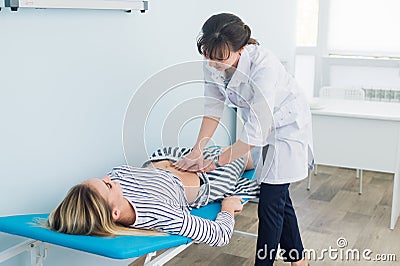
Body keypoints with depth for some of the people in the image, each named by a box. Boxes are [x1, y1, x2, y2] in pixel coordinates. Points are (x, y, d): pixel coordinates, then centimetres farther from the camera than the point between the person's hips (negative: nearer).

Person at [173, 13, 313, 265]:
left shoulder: (264, 65, -38)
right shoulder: (213, 65, -18)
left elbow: (255, 132, -35)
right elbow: (213, 110, -7)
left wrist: (217, 161, -30)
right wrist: (197, 150, -18)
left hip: (286, 127, -7)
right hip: (258, 125, 7)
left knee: (271, 202, -6)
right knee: (279, 197, 17)